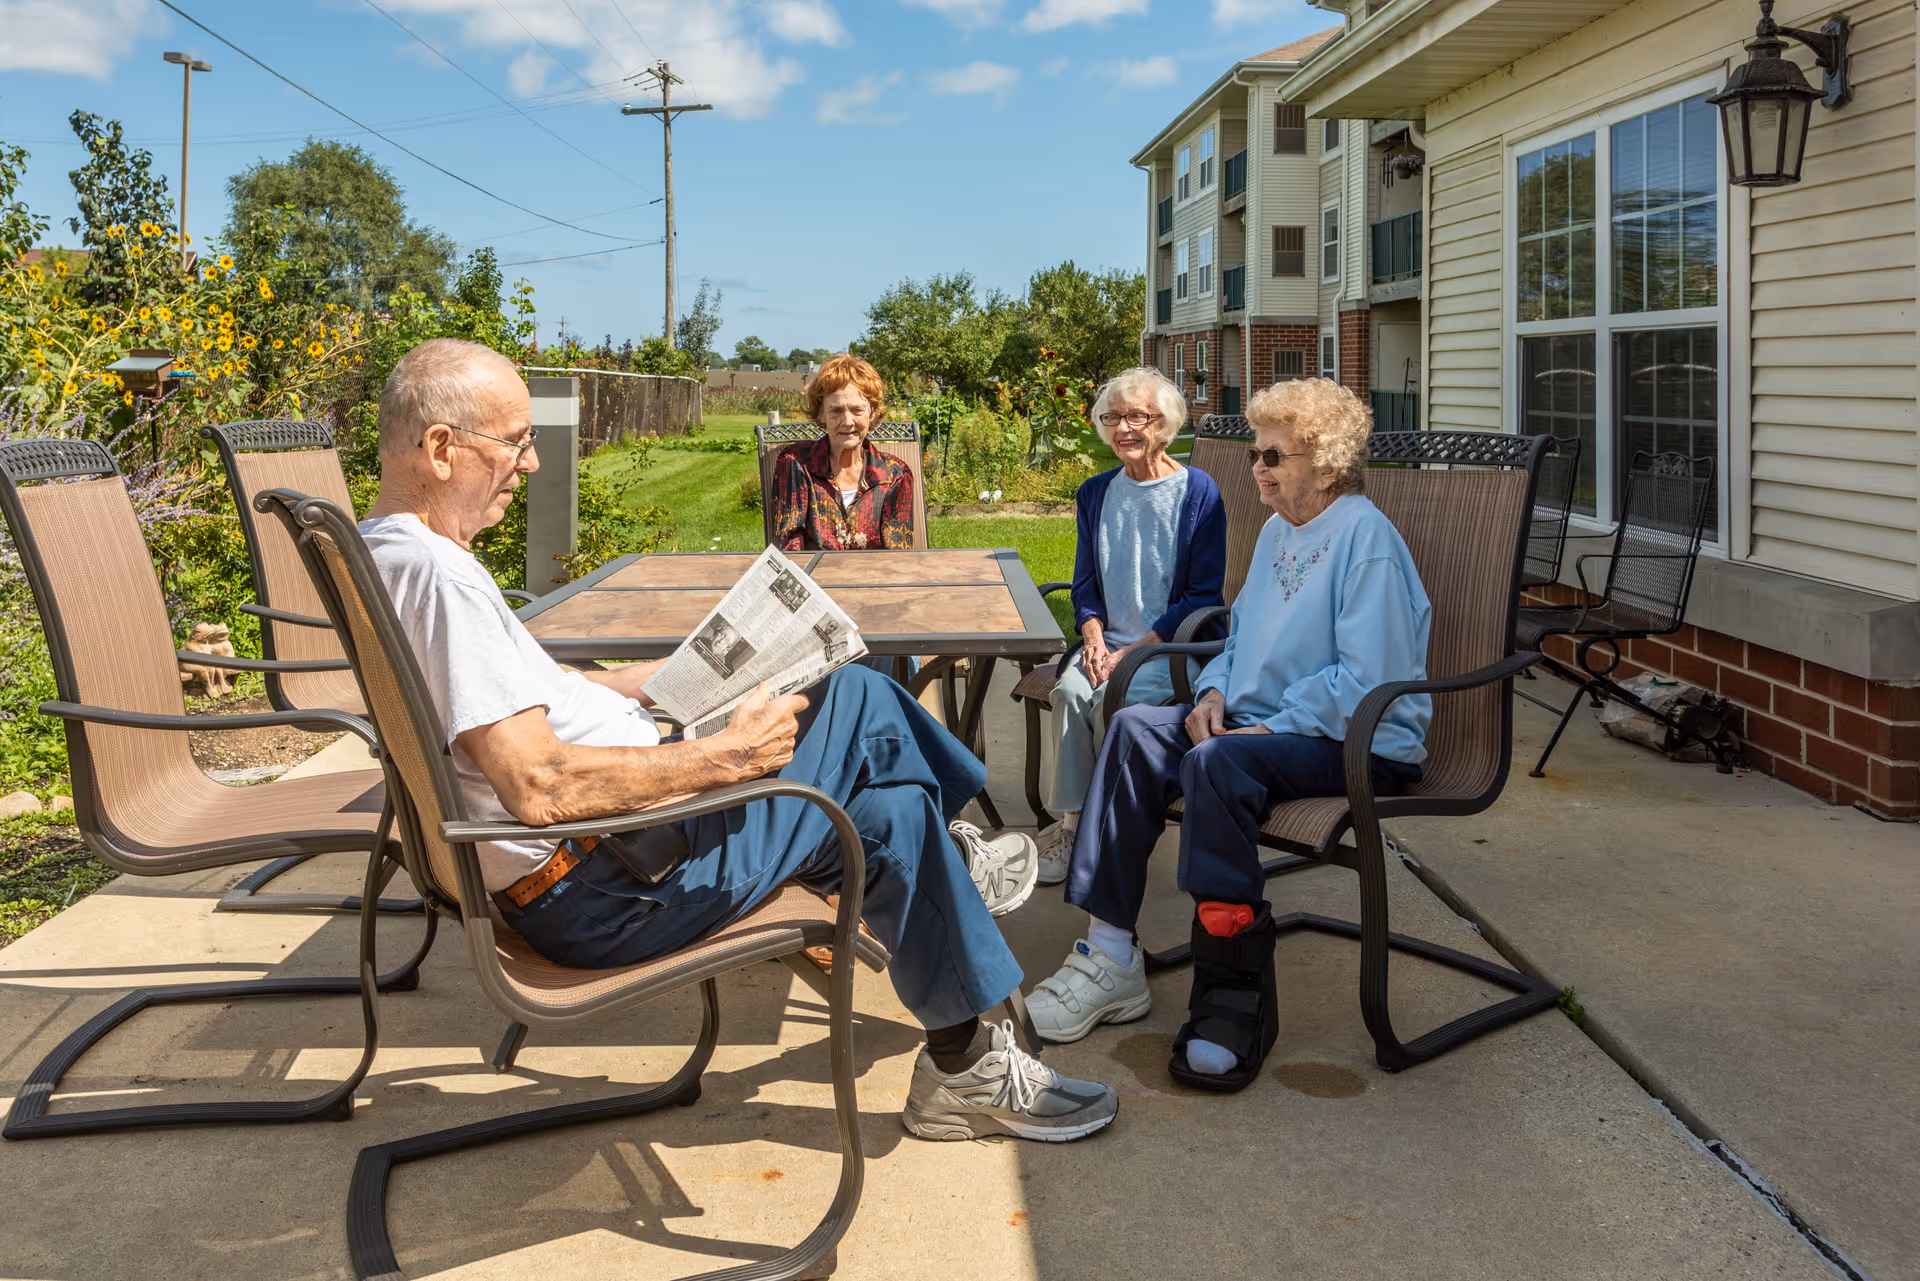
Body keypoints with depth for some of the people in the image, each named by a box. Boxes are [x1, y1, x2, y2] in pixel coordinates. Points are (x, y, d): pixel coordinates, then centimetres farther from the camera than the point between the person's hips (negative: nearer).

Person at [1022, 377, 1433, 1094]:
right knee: (1135, 730, -7)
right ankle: (1111, 957, -11)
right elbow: (1244, 633, 25)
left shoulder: (1365, 537, -13)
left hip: (1361, 743, -9)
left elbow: (1365, 678, -20)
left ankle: (1235, 1000, -28)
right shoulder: (1277, 531, 17)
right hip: (1263, 724, 10)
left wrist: (1272, 727, -20)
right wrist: (1215, 691, 4)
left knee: (1217, 762, -34)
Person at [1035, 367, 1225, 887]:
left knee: (1114, 699, -30)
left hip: (1174, 645, -4)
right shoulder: (1096, 493, 12)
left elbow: (1203, 596, -8)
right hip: (1109, 643, 4)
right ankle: (1071, 822, -18)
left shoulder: (1199, 493, -5)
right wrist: (1094, 642, -6)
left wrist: (1132, 653, -14)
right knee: (1070, 690, -26)